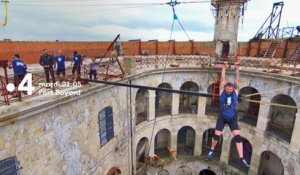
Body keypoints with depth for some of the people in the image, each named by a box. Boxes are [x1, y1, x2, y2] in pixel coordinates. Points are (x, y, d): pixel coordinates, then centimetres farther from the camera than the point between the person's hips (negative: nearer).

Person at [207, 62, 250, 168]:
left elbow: (237, 79, -4)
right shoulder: (222, 91, -6)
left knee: (237, 137, -6)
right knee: (216, 135, 1)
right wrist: (224, 68, -6)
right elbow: (222, 79, -8)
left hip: (232, 118, 1)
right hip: (222, 117, -1)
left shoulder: (235, 92, -3)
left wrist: (237, 69, -3)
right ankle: (212, 150, 26)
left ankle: (241, 159, 3)